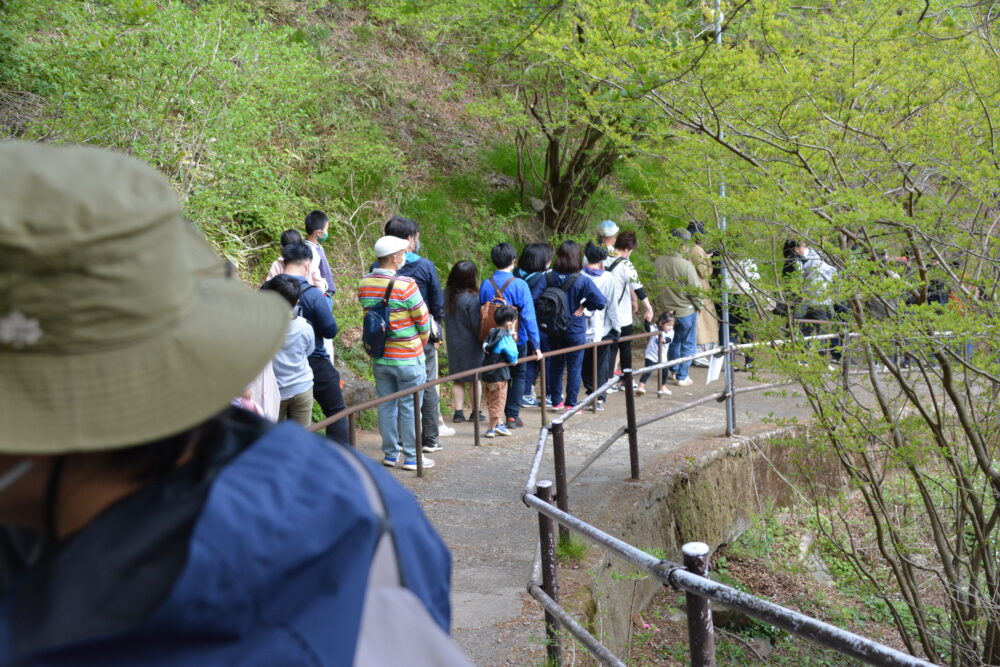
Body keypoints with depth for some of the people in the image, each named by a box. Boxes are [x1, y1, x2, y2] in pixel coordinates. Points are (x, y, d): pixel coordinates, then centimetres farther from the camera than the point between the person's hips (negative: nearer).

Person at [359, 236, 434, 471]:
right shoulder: (405, 284, -19)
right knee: (410, 407, 4)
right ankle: (411, 457, 10)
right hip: (408, 358, -5)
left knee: (386, 405, 14)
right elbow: (423, 320, -10)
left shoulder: (364, 284, -1)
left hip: (379, 357, 6)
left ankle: (390, 453, 23)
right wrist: (421, 342, 8)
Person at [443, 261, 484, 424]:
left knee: (458, 379, 12)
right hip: (471, 344, -5)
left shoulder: (447, 294, -3)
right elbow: (477, 325, -16)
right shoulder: (472, 298, -20)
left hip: (453, 343, 5)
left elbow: (444, 318, 6)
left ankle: (458, 411, 10)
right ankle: (475, 411, 16)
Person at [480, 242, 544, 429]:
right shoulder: (519, 285, -15)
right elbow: (528, 316, -16)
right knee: (518, 375, 11)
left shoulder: (485, 285, -5)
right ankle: (513, 416, 5)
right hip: (517, 339, -3)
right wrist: (536, 345, -13)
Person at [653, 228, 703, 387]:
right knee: (687, 345, 9)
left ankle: (674, 371, 35)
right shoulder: (686, 266, -24)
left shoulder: (658, 262, -8)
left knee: (673, 342, 24)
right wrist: (698, 306, -1)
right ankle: (682, 377, 14)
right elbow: (695, 290, -18)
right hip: (686, 310, -6)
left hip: (667, 309, 6)